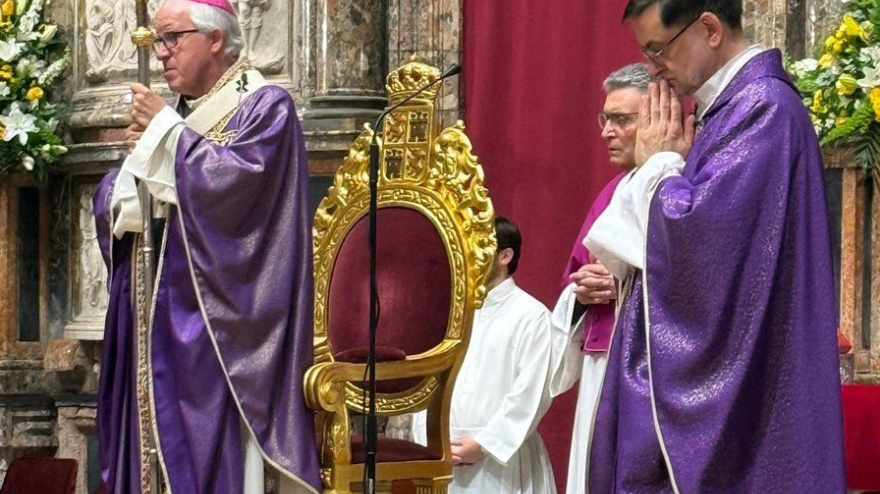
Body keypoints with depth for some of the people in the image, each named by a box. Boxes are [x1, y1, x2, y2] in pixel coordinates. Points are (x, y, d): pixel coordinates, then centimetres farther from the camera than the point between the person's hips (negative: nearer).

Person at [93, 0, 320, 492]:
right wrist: (142, 150, -4)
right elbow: (110, 205, 16)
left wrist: (165, 130, -9)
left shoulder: (264, 105, -2)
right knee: (160, 450, 3)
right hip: (157, 319, 7)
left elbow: (234, 178, -19)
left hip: (217, 320, -7)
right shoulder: (173, 114, 19)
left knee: (214, 451, -11)